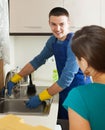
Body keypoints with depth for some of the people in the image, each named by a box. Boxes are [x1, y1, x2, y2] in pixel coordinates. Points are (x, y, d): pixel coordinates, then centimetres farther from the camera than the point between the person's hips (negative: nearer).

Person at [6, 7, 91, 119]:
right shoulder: (53, 40, 1)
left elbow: (67, 78, -24)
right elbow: (38, 60, 10)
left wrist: (40, 98, -17)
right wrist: (14, 80, 5)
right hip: (65, 93, 7)